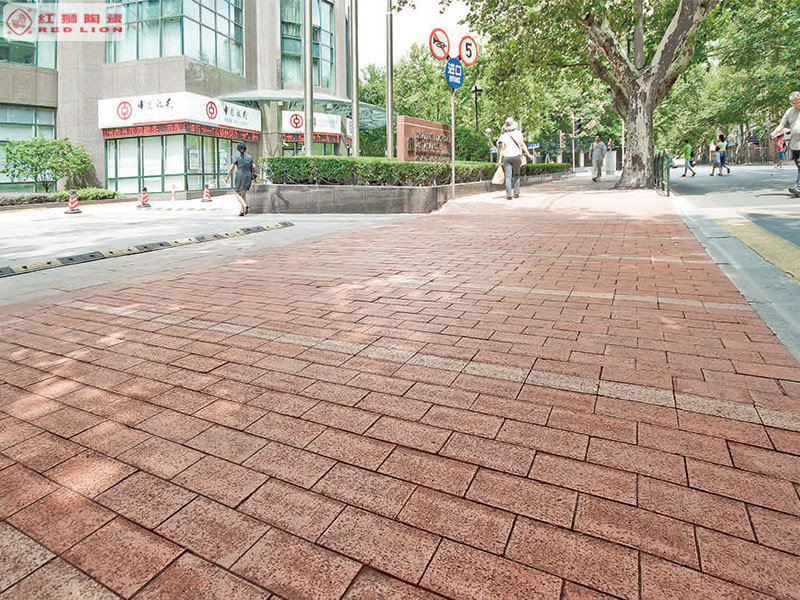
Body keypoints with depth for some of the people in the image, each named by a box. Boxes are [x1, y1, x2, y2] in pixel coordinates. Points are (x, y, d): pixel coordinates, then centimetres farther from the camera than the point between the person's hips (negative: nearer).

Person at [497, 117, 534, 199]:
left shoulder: (504, 136, 1)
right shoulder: (518, 133, 4)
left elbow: (502, 148, -2)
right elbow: (522, 144, 0)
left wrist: (500, 159, 2)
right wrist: (528, 154, 2)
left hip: (506, 157, -1)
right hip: (516, 156, 1)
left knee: (508, 176, -1)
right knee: (516, 175, 15)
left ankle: (509, 195, -8)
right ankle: (516, 193, 10)